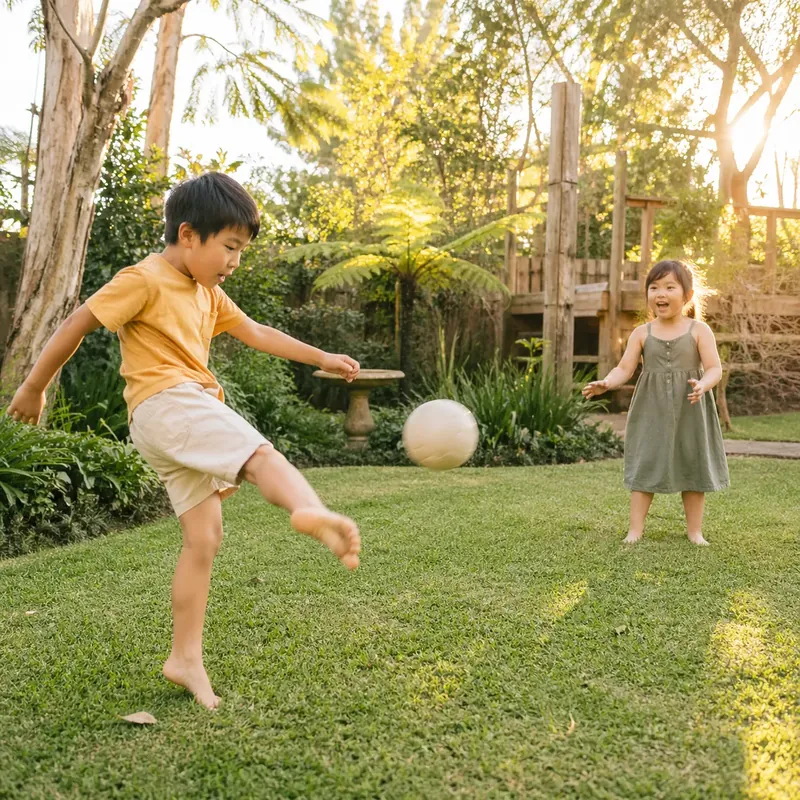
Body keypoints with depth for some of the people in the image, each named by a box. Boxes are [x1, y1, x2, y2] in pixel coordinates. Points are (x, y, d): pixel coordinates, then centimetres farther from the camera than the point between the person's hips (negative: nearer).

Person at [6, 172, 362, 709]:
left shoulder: (208, 295, 23)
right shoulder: (145, 280, -5)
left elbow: (257, 334, 27)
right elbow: (77, 325, -5)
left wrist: (322, 358, 24)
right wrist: (35, 388, -1)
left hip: (190, 410, 9)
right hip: (164, 403, -9)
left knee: (205, 537, 4)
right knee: (261, 455, -31)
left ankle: (186, 658, 9)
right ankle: (312, 510, -60)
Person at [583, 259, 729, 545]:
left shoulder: (699, 330, -2)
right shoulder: (642, 333, 2)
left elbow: (714, 368, -7)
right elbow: (624, 368, -2)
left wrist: (703, 385, -29)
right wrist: (606, 383, -22)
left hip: (690, 412, 0)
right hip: (651, 412, 1)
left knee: (693, 466, 8)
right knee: (645, 466, 2)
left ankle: (695, 530, 21)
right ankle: (635, 529, 8)